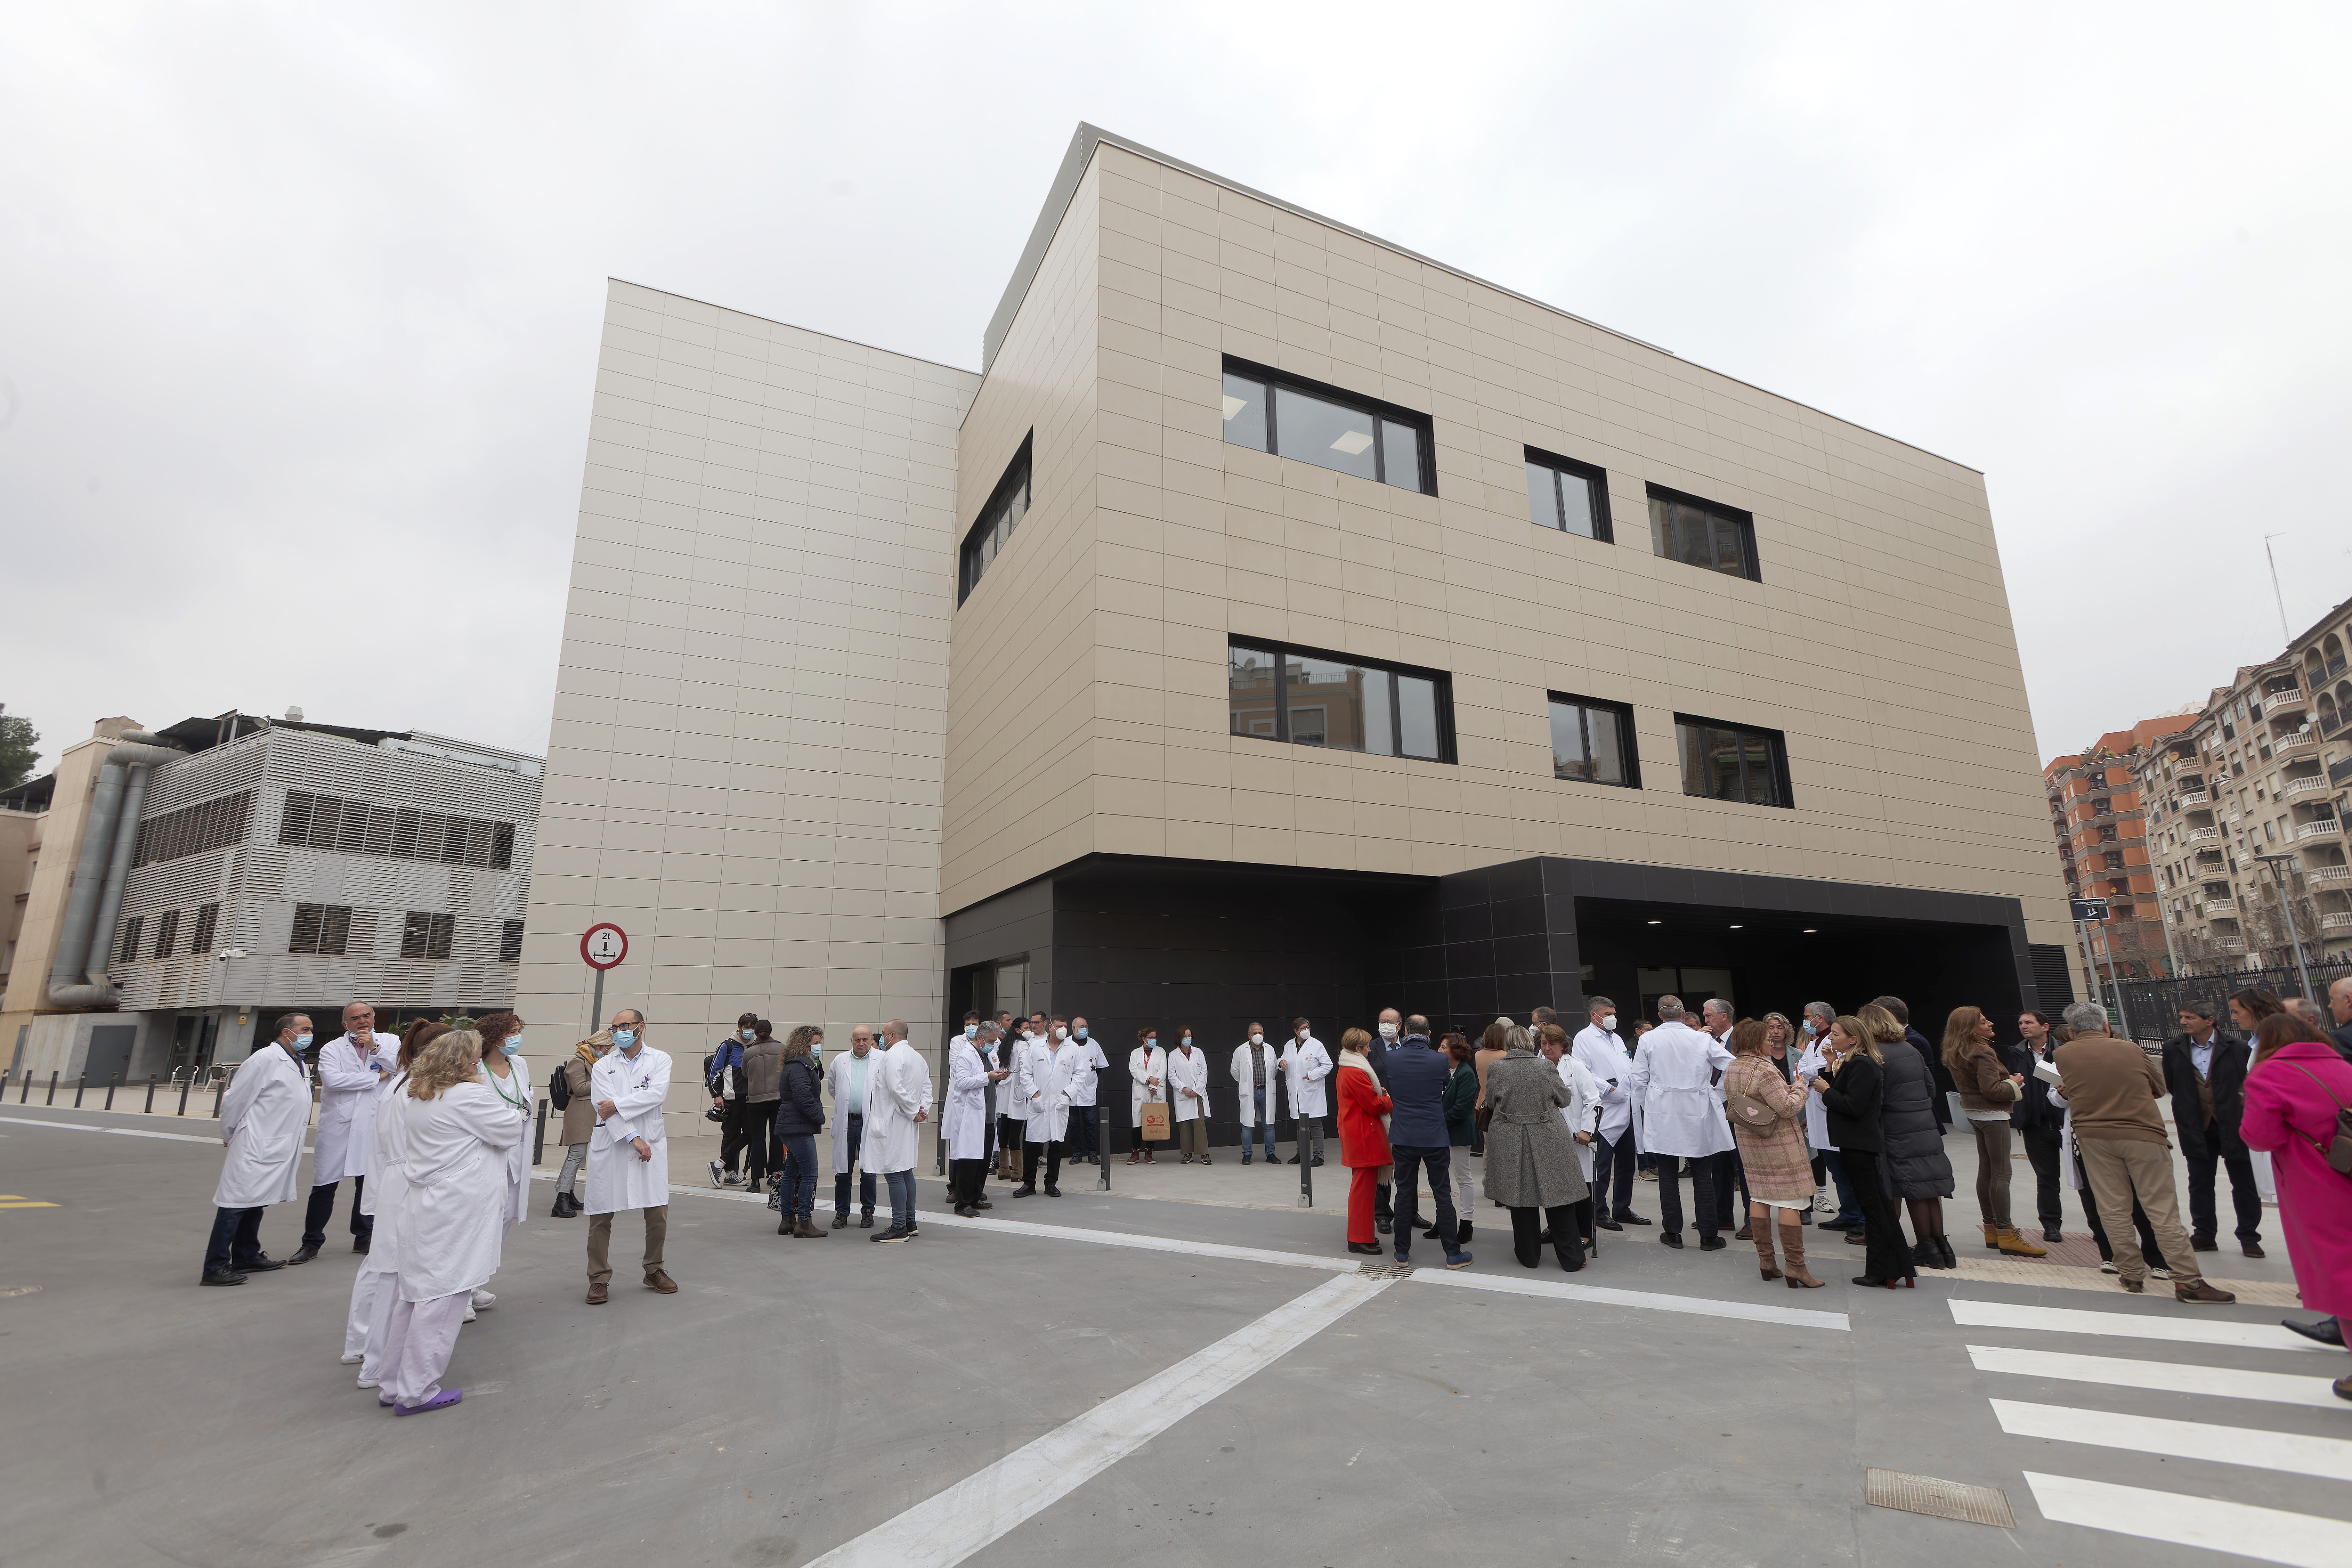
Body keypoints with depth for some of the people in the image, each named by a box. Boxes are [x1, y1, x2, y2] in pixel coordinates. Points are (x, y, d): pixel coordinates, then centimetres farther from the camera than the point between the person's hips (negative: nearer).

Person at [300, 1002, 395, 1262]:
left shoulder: (388, 1042, 6)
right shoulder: (332, 1049, 0)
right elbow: (332, 1079, -17)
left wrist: (375, 1048, -16)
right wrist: (376, 1077, -13)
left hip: (373, 1126, 2)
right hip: (337, 1126, -1)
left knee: (368, 1183, 11)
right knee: (324, 1186, 2)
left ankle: (364, 1238, 25)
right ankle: (311, 1243, 16)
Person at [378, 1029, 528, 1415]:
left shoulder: (410, 1093, 10)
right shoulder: (470, 1096, -17)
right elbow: (513, 1132, -8)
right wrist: (522, 1112, 13)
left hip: (418, 1203, 9)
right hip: (456, 1210, -9)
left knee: (415, 1293, 16)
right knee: (443, 1296, -1)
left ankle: (394, 1384, 25)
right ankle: (416, 1392, 5)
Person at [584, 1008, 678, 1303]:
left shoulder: (659, 1059, 6)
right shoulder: (603, 1066, 7)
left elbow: (657, 1094, -11)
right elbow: (606, 1108, -6)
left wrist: (618, 1105, -14)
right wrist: (634, 1139, -14)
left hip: (651, 1144, 0)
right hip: (610, 1146, 0)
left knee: (658, 1212, 2)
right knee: (601, 1215, 2)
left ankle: (654, 1271, 21)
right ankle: (599, 1278, 16)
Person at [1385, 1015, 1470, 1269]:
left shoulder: (1391, 1059, -6)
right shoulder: (1440, 1061, -9)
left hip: (1403, 1138, 1)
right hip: (1435, 1136, -1)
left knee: (1405, 1194, 10)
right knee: (1442, 1195, 7)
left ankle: (1403, 1252, 17)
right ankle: (1453, 1253, 12)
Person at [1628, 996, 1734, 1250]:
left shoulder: (1648, 1040, -3)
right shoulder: (1703, 1040, -4)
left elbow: (1639, 1081, -1)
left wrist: (1644, 1109, 11)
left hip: (1662, 1115, 0)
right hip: (1698, 1114, 0)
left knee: (1668, 1176, 8)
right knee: (1703, 1177, 7)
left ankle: (1672, 1232, 13)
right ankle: (1708, 1236, 11)